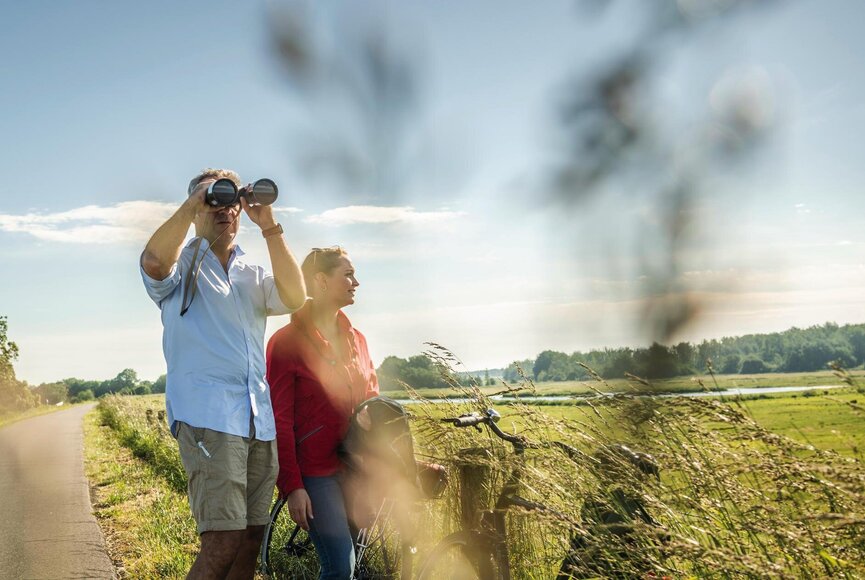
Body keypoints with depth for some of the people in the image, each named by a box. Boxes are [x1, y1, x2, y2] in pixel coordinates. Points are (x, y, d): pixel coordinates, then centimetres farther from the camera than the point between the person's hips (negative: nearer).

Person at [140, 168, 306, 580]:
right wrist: (193, 203, -12)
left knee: (250, 540, 4)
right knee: (224, 541, -16)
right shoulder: (181, 265, 9)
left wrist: (269, 227, -5)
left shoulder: (252, 276, 22)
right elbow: (154, 261, -16)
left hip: (259, 421, 5)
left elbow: (294, 297, 0)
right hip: (206, 416, -5)